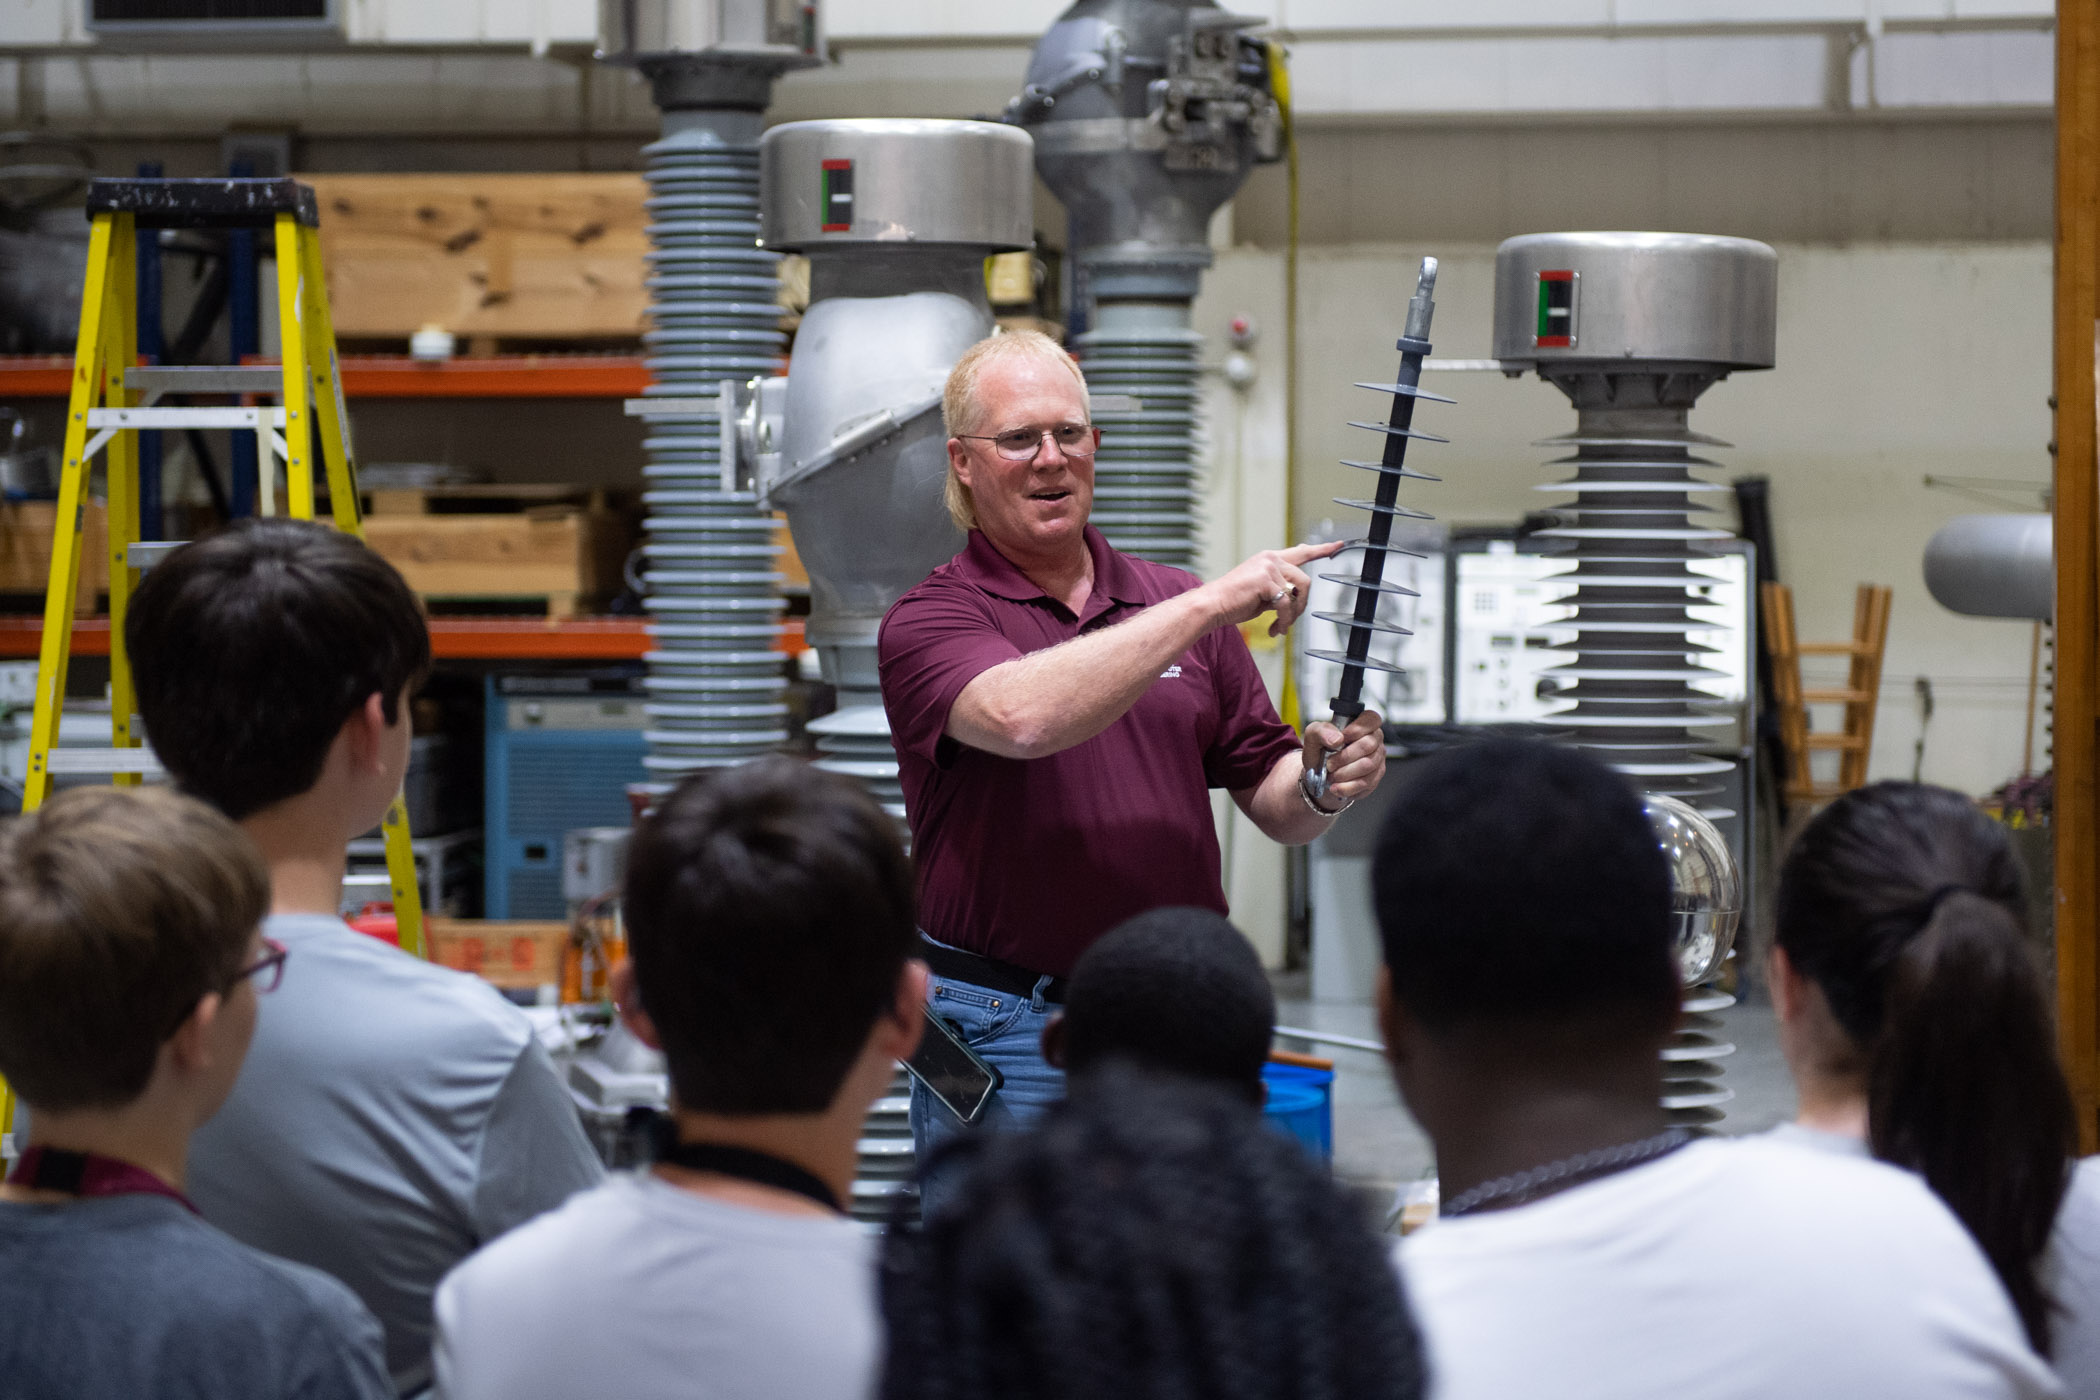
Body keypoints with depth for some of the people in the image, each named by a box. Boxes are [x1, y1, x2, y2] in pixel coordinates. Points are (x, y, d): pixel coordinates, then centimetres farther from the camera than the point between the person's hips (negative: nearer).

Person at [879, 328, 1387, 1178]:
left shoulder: (1177, 606, 12)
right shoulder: (930, 623, -4)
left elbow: (1272, 802, 14)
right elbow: (1023, 716, -26)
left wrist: (1321, 788, -11)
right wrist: (1209, 605, -25)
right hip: (1007, 1035, -4)